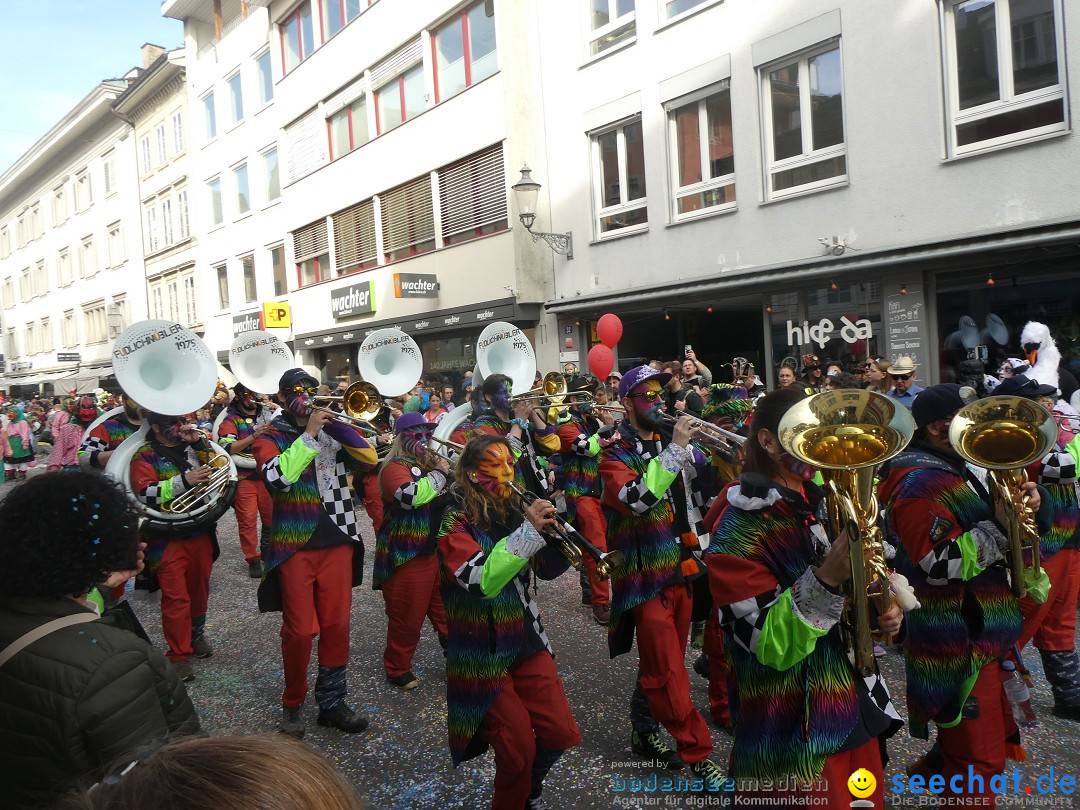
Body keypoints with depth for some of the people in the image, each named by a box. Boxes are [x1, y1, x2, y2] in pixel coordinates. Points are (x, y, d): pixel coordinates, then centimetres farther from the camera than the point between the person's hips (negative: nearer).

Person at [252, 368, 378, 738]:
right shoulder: (270, 438, 1)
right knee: (299, 630, 1)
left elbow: (369, 458, -3)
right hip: (295, 545, -3)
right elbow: (278, 478, -20)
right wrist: (308, 435, -19)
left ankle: (331, 702, 21)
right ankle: (292, 704, 21)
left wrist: (337, 424, -12)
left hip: (337, 541, 3)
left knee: (337, 625, 7)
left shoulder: (330, 431, 11)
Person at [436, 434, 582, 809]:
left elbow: (548, 570, 5)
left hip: (526, 640, 5)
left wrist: (554, 532, -15)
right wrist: (528, 531, -32)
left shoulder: (514, 509, 4)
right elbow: (479, 581, -28)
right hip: (482, 652, -5)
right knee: (519, 750, -4)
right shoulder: (455, 520, -13)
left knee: (561, 734, 3)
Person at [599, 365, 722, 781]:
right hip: (646, 574, -7)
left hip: (681, 569, 7)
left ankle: (644, 730, 34)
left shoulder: (666, 443, 12)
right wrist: (675, 449, -29)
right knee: (668, 673, -2)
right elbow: (635, 499, -28)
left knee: (661, 663, 18)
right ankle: (697, 755, 8)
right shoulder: (615, 454, -8)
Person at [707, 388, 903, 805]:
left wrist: (880, 611, -6)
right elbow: (772, 646, -24)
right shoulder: (740, 531, -19)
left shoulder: (822, 503, 5)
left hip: (858, 709, 7)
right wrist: (826, 578, -36)